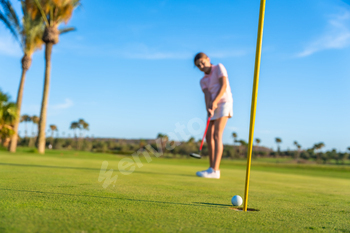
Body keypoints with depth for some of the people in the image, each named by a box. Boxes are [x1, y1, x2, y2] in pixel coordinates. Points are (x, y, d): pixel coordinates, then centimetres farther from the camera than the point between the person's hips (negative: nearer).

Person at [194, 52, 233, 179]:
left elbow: (224, 85, -12)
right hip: (213, 106, 7)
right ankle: (212, 168, 9)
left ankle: (215, 170, -24)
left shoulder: (219, 67, 0)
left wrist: (215, 101, -23)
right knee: (209, 136, 2)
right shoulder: (203, 81, 14)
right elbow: (207, 94, -2)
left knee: (217, 135, -18)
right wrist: (208, 108, -22)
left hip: (224, 102, -7)